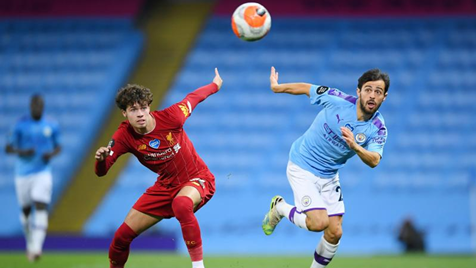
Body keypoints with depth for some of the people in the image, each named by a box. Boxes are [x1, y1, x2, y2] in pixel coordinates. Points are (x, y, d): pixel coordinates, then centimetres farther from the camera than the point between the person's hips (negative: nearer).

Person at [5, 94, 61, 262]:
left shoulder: (52, 126, 1)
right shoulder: (20, 125, -4)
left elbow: (58, 147, 14)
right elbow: (8, 148, -1)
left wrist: (51, 154, -9)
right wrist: (22, 152, -20)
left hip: (43, 173, 0)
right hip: (23, 173, 0)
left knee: (41, 207, -17)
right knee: (26, 210, 10)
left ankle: (36, 248, -25)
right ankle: (30, 241, 36)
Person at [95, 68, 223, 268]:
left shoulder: (170, 117, -23)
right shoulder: (124, 136, -15)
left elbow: (193, 97, -3)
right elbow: (101, 172, -14)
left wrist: (215, 85, 16)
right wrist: (101, 158, -38)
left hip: (197, 180, -4)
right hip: (165, 186, 4)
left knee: (181, 204, -42)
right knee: (122, 236, 3)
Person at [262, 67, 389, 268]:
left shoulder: (378, 128, -12)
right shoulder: (338, 100, -20)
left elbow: (374, 161, -27)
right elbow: (306, 88, -4)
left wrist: (355, 146, -47)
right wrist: (276, 87, 9)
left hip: (329, 176, 4)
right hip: (302, 167, -4)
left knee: (334, 232, 1)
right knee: (319, 222, -20)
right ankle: (280, 207, 8)